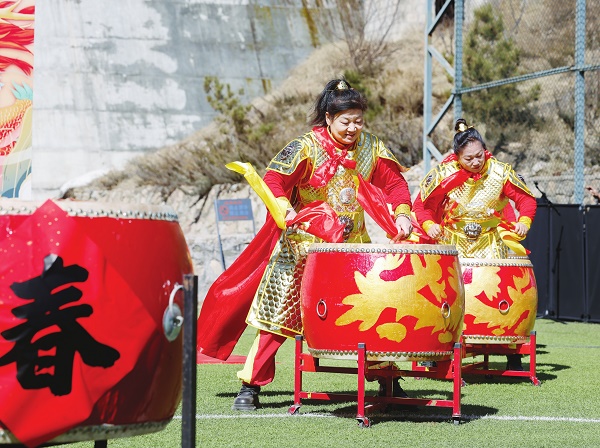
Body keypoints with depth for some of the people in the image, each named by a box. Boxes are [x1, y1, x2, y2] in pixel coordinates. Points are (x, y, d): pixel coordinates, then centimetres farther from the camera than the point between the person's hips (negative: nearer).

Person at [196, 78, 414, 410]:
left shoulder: (371, 147, 3)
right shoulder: (307, 147, -11)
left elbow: (393, 182, 5)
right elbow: (273, 180, -18)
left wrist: (402, 213, -13)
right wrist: (286, 210, -35)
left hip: (353, 245, 4)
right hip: (305, 244, -4)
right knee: (279, 313, -4)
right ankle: (250, 386, 1)